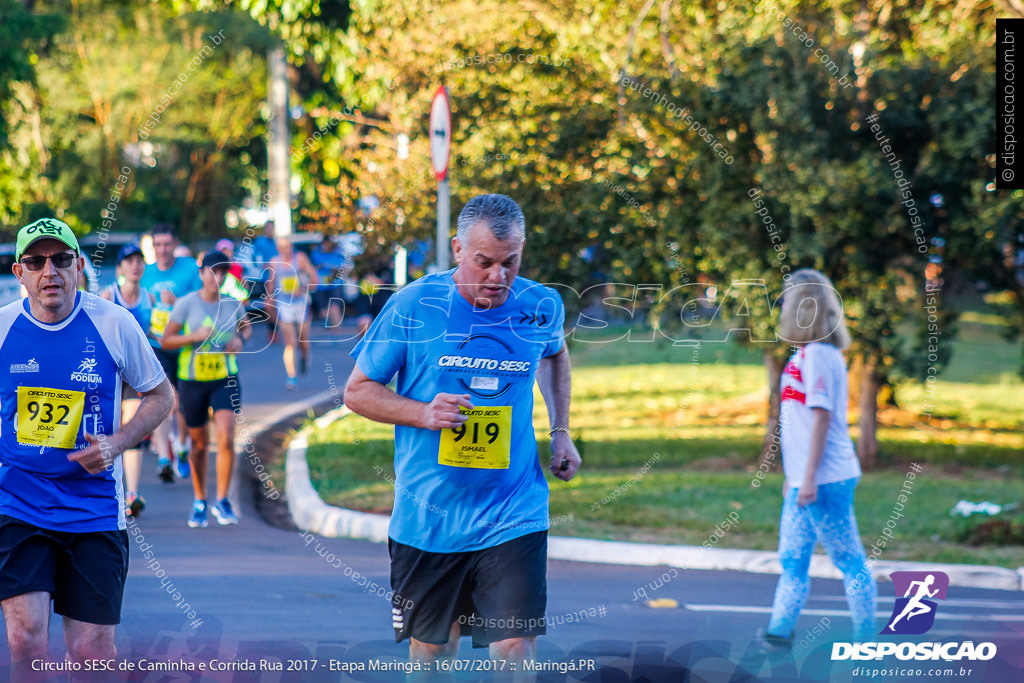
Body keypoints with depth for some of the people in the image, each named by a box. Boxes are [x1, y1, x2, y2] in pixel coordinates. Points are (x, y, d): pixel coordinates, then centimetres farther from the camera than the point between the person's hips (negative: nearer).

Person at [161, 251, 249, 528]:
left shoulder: (232, 303, 0)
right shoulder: (186, 304, -8)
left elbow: (245, 326, 20)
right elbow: (165, 341, -7)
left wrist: (240, 339, -3)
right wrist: (195, 336, -22)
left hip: (225, 379, 1)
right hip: (192, 380, -1)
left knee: (226, 438, -14)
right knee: (199, 444, 9)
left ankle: (222, 500, -2)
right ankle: (199, 501, 27)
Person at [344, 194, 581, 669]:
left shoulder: (541, 307, -1)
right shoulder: (413, 305, -8)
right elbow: (357, 391, 0)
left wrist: (560, 430, 12)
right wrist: (424, 414, -17)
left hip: (513, 518, 0)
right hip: (428, 518, 0)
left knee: (515, 652, -11)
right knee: (430, 651, 12)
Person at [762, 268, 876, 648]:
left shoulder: (818, 354, -15)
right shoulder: (806, 353, 14)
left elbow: (821, 417, -19)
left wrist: (809, 477, -20)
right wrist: (795, 476, 23)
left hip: (826, 478, -10)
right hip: (807, 478, 10)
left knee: (849, 561, -3)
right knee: (792, 559, 10)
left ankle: (866, 644, 1)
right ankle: (779, 632, 13)